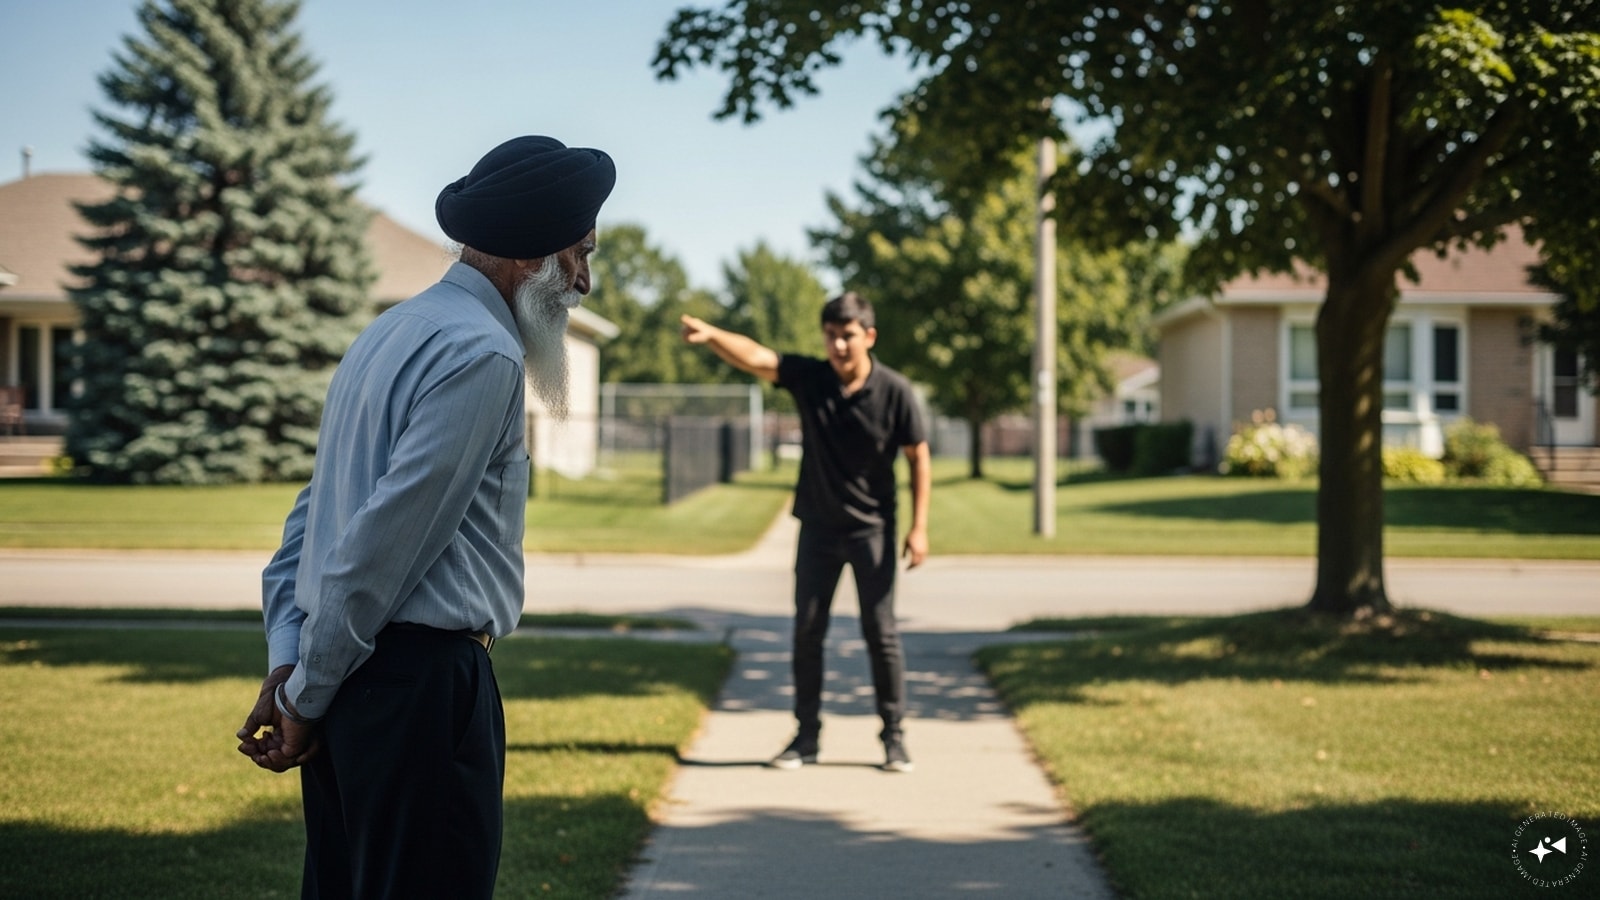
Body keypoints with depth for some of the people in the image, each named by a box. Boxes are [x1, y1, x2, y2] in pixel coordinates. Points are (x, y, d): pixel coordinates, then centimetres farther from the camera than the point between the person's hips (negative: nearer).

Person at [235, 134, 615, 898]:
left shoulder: (392, 333, 16)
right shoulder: (482, 354, -14)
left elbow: (314, 512, 16)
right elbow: (388, 540, -18)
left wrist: (288, 662, 9)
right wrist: (308, 693, -9)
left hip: (353, 681, 9)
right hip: (422, 677, -9)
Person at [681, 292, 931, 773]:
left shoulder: (894, 391, -12)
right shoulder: (807, 377, -8)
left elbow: (918, 458, -5)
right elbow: (754, 357, -23)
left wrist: (919, 526, -9)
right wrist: (710, 335, -42)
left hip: (871, 528, -2)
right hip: (818, 527, 2)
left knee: (881, 632, 1)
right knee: (807, 631, 6)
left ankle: (894, 735, 13)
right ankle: (807, 735, 16)